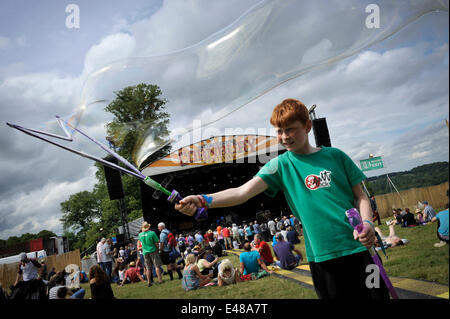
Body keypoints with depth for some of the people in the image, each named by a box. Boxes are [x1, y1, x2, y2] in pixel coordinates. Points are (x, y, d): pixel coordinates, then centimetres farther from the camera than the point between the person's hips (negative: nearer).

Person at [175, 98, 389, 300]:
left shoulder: (335, 156, 3)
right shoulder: (280, 165, -1)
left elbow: (360, 196, 8)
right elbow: (242, 192, -13)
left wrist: (367, 223, -13)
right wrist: (203, 200, -29)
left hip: (359, 248, 1)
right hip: (322, 258, -1)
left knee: (378, 294, 9)